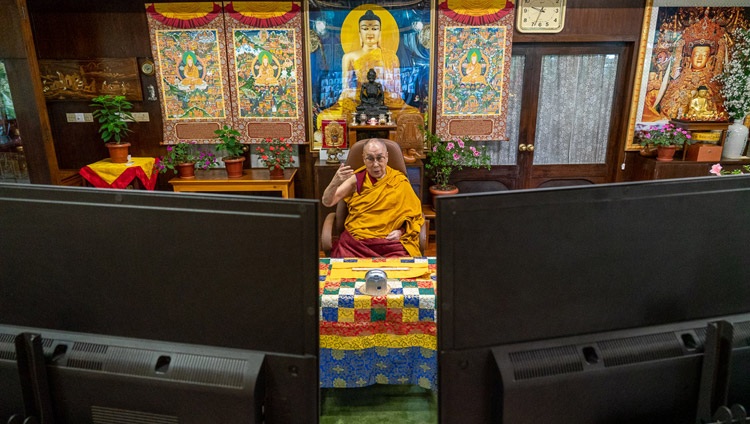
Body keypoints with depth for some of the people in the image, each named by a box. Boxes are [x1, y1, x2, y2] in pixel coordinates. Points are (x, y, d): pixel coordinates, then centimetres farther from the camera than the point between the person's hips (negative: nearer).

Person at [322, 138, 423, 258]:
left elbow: (414, 213, 12)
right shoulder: (357, 179, 8)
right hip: (355, 240, 0)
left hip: (389, 242, 0)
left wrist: (401, 231, -7)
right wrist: (335, 182, -15)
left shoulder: (400, 182, 7)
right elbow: (327, 202, 4)